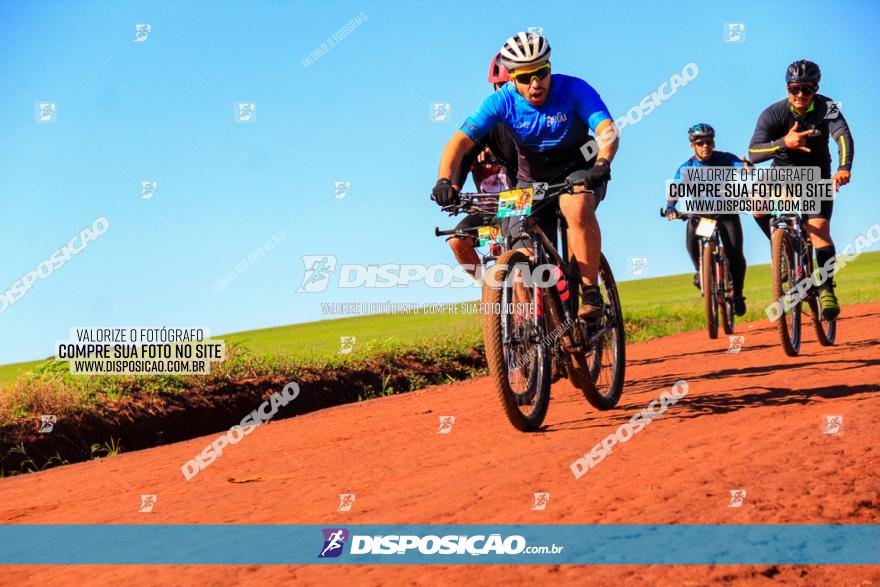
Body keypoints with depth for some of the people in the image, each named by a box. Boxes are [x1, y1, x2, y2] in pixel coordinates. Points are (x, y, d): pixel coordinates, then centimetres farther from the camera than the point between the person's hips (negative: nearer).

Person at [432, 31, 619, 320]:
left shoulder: (574, 90, -20)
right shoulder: (502, 102, -15)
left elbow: (608, 130, -31)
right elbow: (461, 140, -23)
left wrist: (602, 163, -53)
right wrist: (445, 180, -41)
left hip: (578, 172, -3)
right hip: (532, 180, 3)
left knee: (577, 207, -38)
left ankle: (591, 292, -26)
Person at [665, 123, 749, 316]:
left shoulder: (725, 159, -12)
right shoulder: (686, 168, -8)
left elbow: (741, 167, -30)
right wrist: (670, 208, -41)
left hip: (726, 210, -1)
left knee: (735, 253, -17)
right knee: (692, 239, -31)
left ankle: (737, 294, 4)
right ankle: (700, 268, -1)